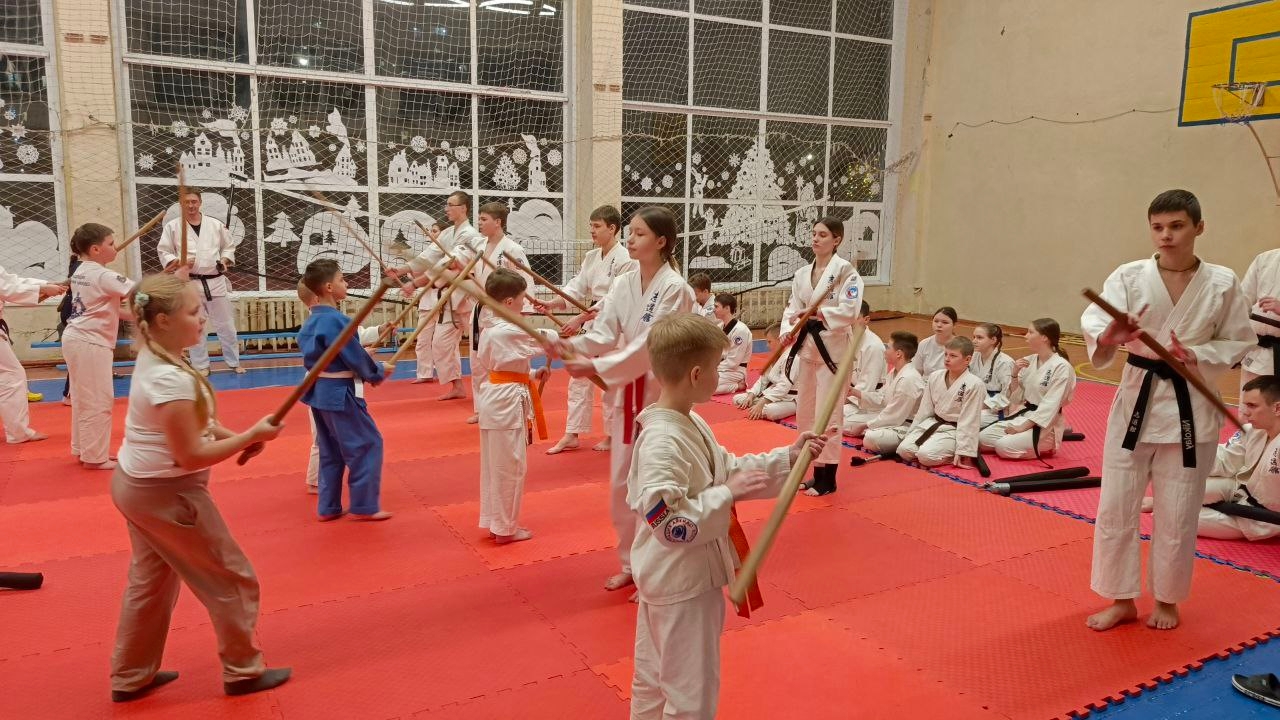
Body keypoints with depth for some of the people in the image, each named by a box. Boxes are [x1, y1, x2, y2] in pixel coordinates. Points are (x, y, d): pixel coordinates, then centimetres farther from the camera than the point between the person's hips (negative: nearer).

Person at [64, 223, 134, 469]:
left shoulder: (81, 272, 13)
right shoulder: (103, 276, -17)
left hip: (77, 339, 10)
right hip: (90, 343, -10)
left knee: (84, 398, 19)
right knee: (98, 401, -3)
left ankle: (84, 449, 30)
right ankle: (94, 457, 4)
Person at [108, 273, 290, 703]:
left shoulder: (151, 359, 0)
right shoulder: (172, 379, -30)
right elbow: (191, 456, -26)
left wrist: (231, 436, -2)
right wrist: (252, 436, -21)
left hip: (136, 484, 10)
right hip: (166, 494, -10)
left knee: (150, 581, 24)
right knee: (233, 579, 7)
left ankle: (131, 677, 38)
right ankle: (243, 671, 22)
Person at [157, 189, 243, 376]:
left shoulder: (215, 224, 4)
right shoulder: (172, 226, -1)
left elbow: (229, 246, 14)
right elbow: (163, 252, 1)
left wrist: (225, 261, -4)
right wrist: (178, 262, -16)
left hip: (216, 281, 1)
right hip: (189, 283, -1)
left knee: (225, 324, 7)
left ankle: (234, 362, 21)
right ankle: (201, 365, 18)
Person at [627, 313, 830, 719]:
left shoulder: (691, 423, 2)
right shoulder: (662, 441, -29)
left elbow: (727, 470, 11)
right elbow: (669, 523, -32)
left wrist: (788, 457, 7)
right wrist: (728, 495, -28)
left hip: (694, 575, 10)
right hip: (679, 583, -10)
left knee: (654, 678, 27)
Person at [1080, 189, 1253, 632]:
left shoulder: (1222, 283, -4)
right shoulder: (1129, 276, -6)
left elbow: (1240, 342, 4)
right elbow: (1093, 320, -20)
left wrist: (1197, 357, -16)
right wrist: (1109, 336, -44)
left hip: (1190, 407, 0)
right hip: (1137, 400, 1)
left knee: (1177, 514, 9)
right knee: (1116, 507, 5)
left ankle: (1167, 599, 31)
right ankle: (1122, 600, 23)